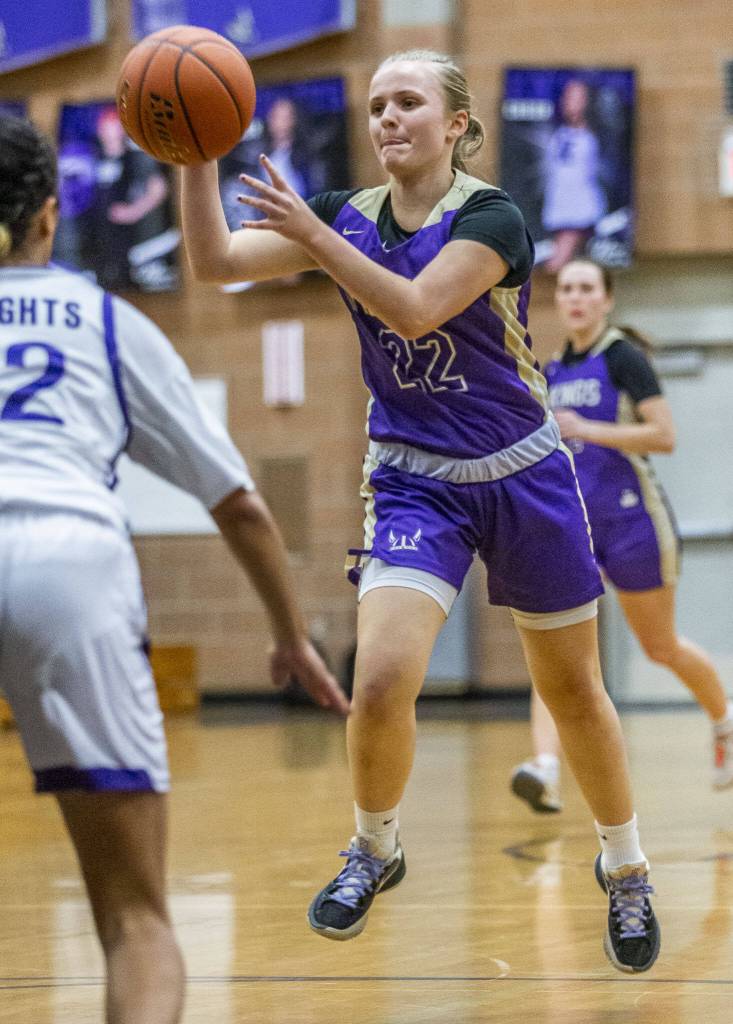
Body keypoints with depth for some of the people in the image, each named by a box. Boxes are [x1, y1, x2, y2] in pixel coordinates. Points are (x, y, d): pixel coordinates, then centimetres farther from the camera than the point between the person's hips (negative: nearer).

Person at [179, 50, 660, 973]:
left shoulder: (490, 217, -14)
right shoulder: (350, 215, 0)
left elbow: (416, 309, -29)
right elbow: (215, 262, -6)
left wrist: (315, 236, -31)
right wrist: (197, 155, -19)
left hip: (521, 479, -2)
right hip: (413, 482, 2)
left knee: (573, 691, 10)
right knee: (381, 683, -19)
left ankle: (624, 867, 32)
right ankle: (375, 848, 9)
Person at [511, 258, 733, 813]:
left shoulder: (624, 357, -10)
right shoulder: (555, 370, 11)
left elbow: (664, 435, -19)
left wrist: (587, 429, -23)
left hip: (631, 518, -5)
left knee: (661, 647, 11)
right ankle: (546, 769, -29)